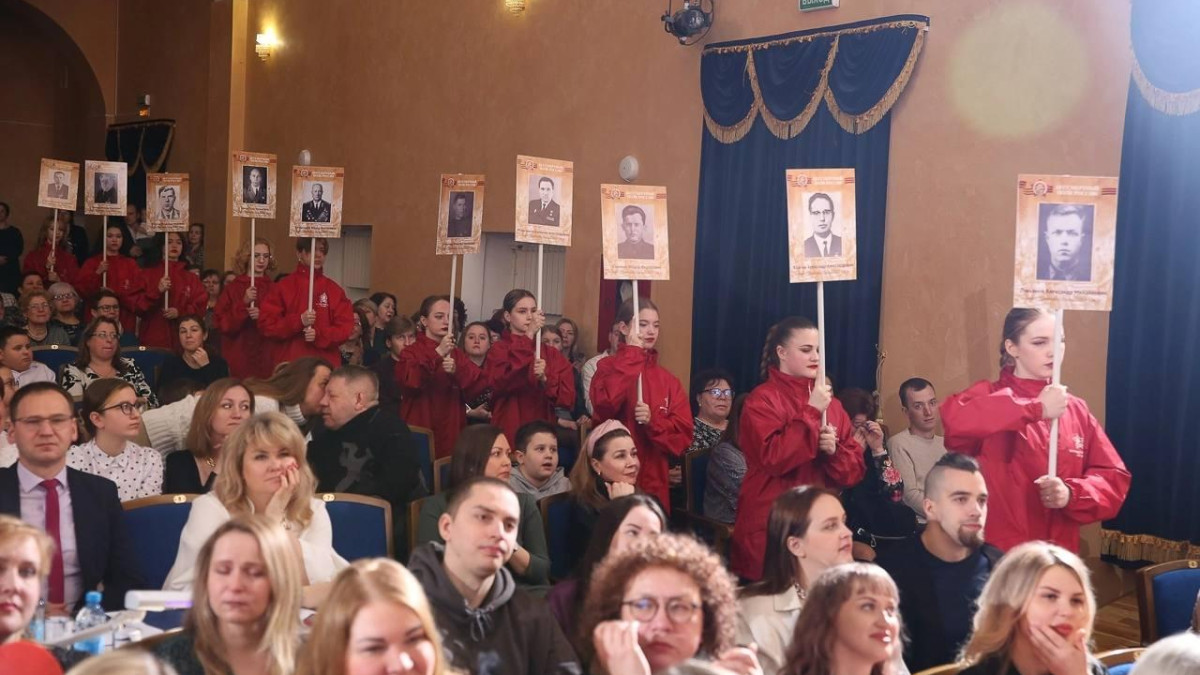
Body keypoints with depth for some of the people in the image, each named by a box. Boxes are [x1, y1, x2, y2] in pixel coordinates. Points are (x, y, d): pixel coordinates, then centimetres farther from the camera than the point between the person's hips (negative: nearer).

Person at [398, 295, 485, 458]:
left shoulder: (456, 354, 14)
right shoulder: (411, 352, 1)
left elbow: (479, 385, 1)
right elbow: (409, 381, -19)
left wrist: (457, 371, -17)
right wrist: (437, 353, -25)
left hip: (450, 432, 4)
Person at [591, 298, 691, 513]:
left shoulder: (668, 380, 11)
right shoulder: (608, 367, 0)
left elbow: (684, 433, 5)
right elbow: (605, 404, -22)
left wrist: (653, 421, -14)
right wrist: (632, 351, -15)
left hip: (654, 484, 4)